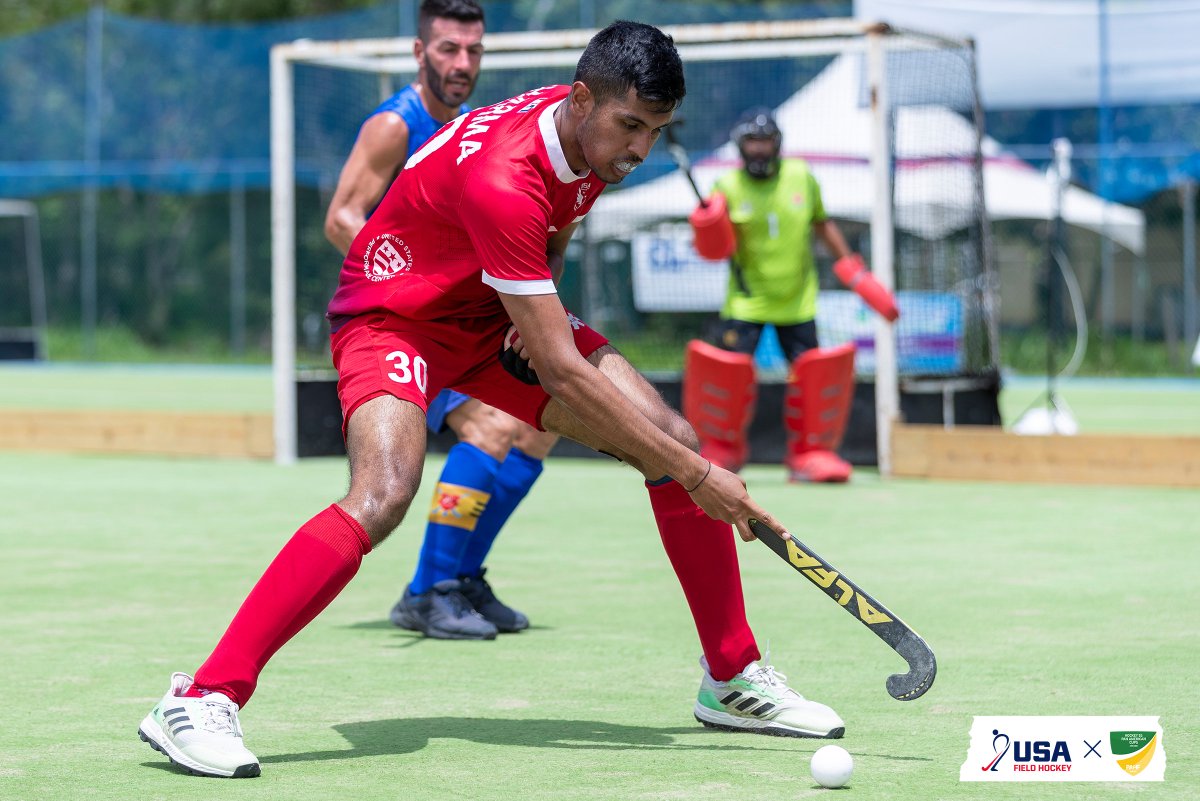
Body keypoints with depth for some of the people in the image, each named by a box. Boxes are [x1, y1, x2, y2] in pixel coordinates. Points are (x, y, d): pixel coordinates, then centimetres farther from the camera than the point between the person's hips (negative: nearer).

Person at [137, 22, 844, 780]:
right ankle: (201, 701, -31)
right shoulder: (500, 179, -36)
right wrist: (697, 476, -33)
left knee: (675, 439, -4)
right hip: (395, 313, -8)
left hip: (497, 317, 8)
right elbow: (563, 376, -36)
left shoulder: (594, 133, -10)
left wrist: (541, 292, -4)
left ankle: (733, 678, 11)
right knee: (385, 492, -34)